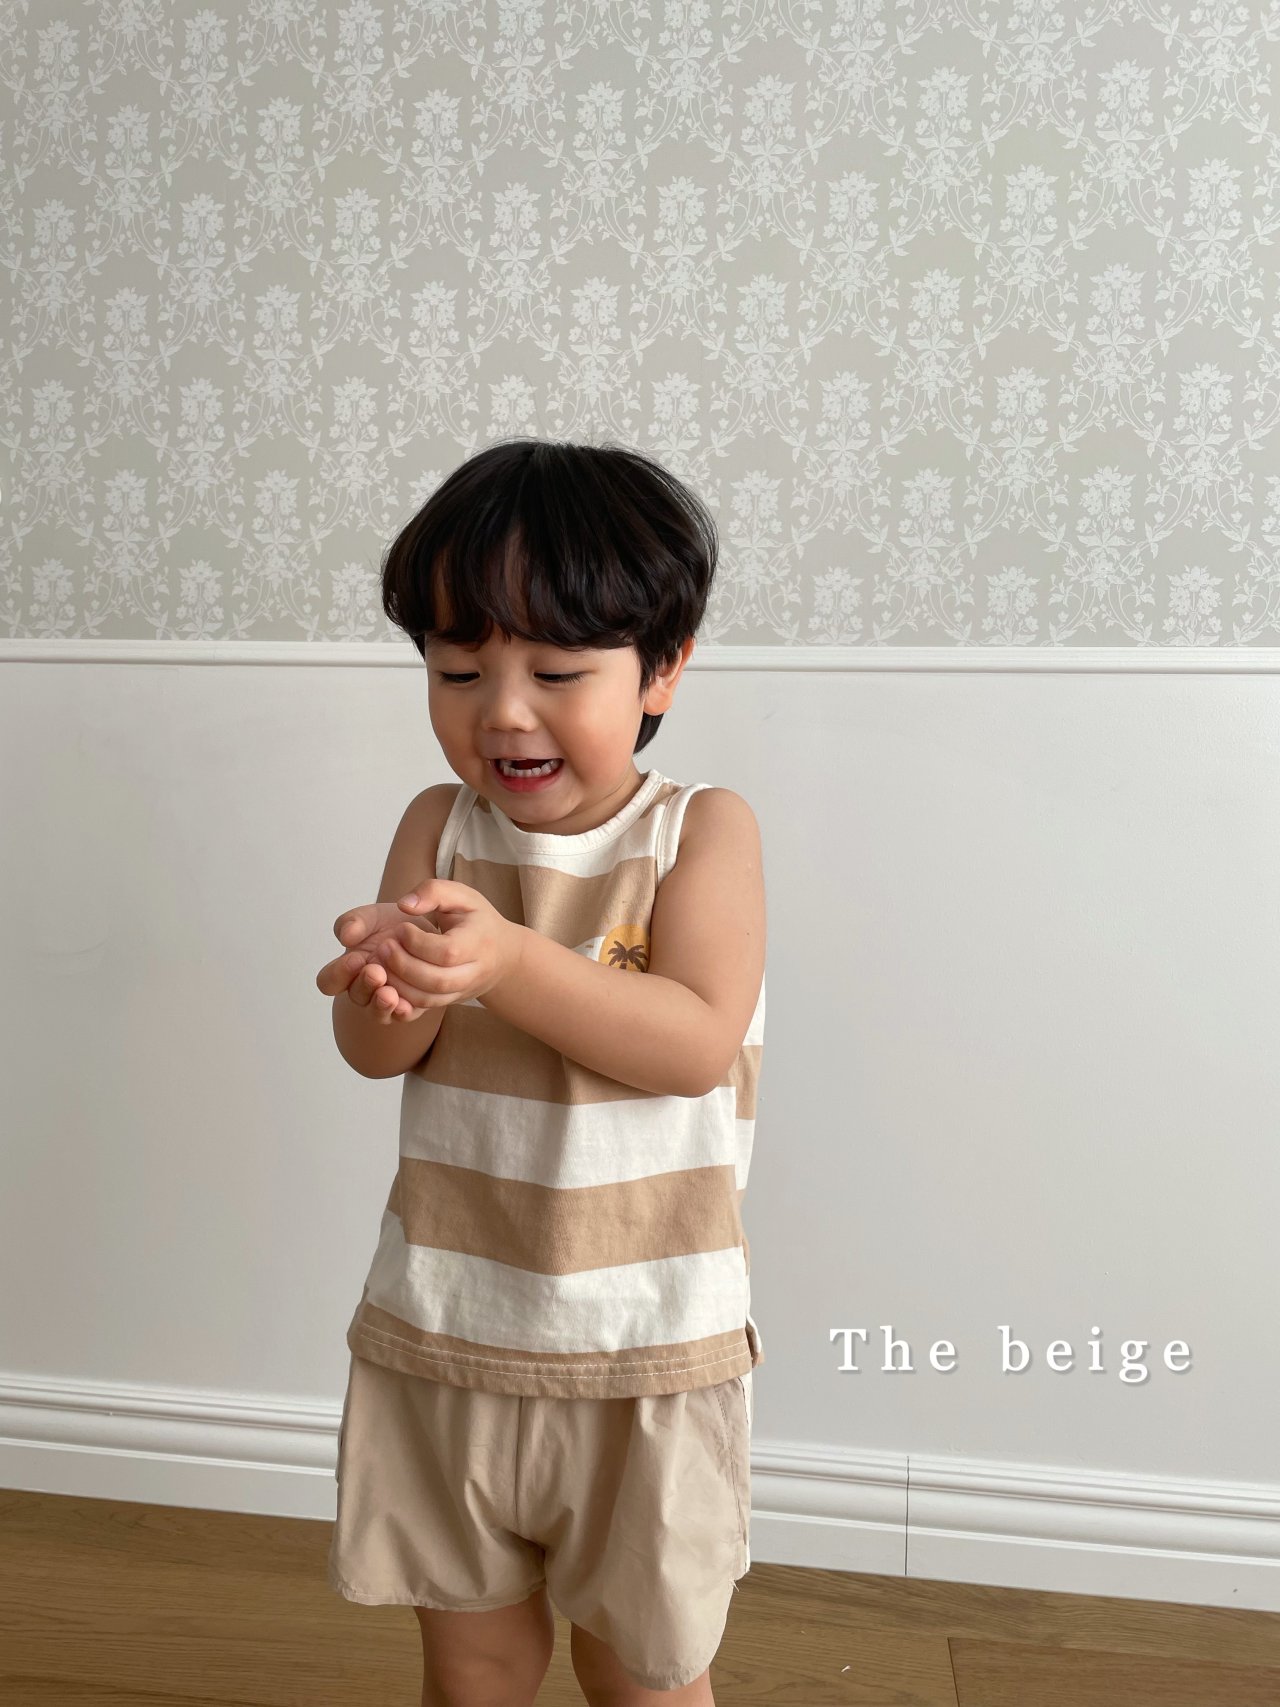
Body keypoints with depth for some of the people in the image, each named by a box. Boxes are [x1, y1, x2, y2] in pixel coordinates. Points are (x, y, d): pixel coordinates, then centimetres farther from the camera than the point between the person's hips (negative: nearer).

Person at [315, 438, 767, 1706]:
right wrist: (391, 989, -29)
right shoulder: (440, 824, -2)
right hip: (440, 1327, 3)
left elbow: (697, 1044, -21)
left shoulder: (702, 830, -10)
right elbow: (373, 1055, -6)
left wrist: (510, 962, -35)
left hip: (643, 1343, -2)